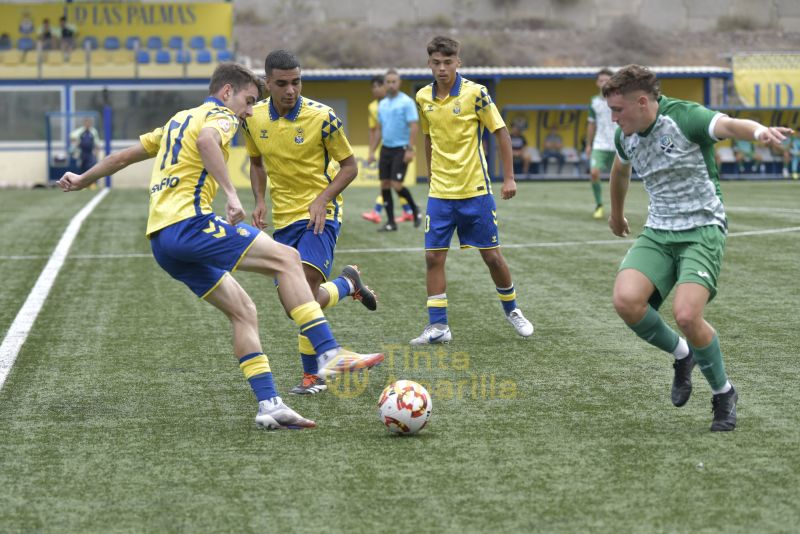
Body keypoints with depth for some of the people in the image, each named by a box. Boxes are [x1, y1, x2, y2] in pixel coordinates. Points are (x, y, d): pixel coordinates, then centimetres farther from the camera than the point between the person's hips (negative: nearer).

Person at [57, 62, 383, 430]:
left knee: (243, 310, 8)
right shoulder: (219, 115, 2)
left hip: (161, 240, 9)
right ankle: (329, 353, -24)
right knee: (286, 258, -14)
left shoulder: (179, 119, 28)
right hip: (187, 223, -9)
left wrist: (83, 180, 46)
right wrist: (231, 195, -30)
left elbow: (125, 156, 34)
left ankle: (268, 404, 0)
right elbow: (206, 140, -23)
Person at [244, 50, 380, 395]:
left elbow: (349, 166, -5)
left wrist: (322, 200, -19)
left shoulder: (321, 117, -14)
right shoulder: (253, 119, -1)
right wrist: (259, 200, 0)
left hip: (319, 214, -5)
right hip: (283, 219, 5)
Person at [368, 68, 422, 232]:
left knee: (396, 185, -13)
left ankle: (414, 209, 13)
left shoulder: (407, 102, -8)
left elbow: (413, 127, -13)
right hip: (385, 149, 6)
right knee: (384, 185, 2)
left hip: (401, 149, -6)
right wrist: (372, 151, 13)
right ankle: (391, 222, 7)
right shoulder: (382, 104, 12)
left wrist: (410, 149, -20)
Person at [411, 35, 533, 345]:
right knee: (433, 257, -4)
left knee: (491, 255, 3)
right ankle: (438, 326, 2)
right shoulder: (423, 97, 3)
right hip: (440, 193, 3)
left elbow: (501, 132, -4)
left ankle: (511, 310, 25)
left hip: (475, 190, -3)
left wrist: (509, 177, -7)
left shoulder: (475, 93, -10)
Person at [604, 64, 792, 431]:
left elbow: (728, 126, -38)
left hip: (702, 230, -6)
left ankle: (723, 393, 3)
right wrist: (616, 213, 46)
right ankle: (682, 355, 9)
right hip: (658, 232, 6)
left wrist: (758, 130, -62)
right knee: (626, 300, -21)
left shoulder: (684, 117, -17)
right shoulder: (625, 136, 5)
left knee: (686, 314, -25)